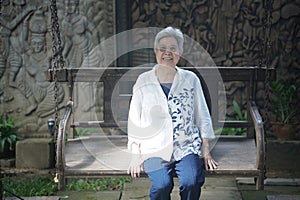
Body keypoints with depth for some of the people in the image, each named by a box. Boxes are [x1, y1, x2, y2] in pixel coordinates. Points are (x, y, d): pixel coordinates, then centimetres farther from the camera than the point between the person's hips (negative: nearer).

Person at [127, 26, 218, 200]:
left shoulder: (190, 80, 6)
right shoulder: (143, 81, 5)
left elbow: (203, 117, 9)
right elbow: (134, 120, 7)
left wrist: (206, 152, 4)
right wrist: (136, 156, 0)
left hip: (187, 146, 1)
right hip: (155, 148, 0)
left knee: (191, 182, -26)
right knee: (162, 184, -26)